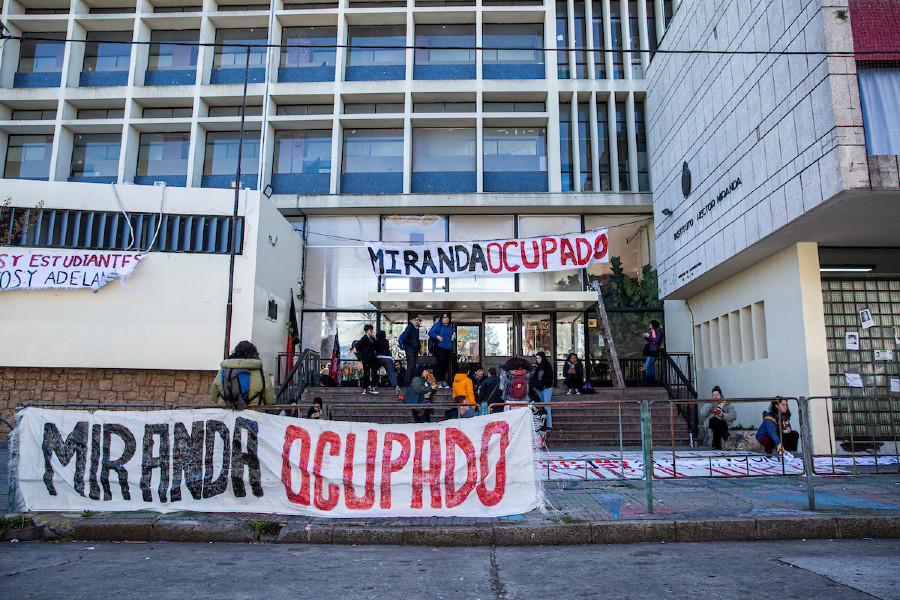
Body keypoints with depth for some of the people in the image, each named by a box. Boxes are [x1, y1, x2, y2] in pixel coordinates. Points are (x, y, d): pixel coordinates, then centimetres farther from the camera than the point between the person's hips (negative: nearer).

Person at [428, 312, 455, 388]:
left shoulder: (450, 327, 21)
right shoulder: (438, 325, 2)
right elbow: (430, 333, -4)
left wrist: (453, 337, 9)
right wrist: (437, 336, -18)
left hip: (449, 348, 6)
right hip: (440, 348, -6)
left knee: (446, 365, 5)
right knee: (440, 364, -10)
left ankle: (444, 381, 12)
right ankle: (438, 382, -5)